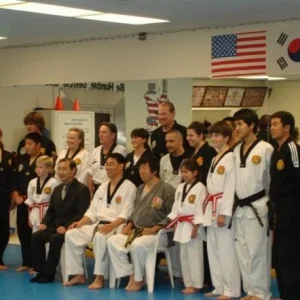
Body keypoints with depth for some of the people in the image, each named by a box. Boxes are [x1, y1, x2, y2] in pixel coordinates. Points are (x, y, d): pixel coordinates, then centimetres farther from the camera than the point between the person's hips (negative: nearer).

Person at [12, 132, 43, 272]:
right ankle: (26, 262, 19)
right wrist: (16, 195, 0)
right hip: (21, 202, 7)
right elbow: (15, 178, 14)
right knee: (22, 232, 9)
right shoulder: (22, 159, 14)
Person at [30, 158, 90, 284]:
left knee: (55, 239, -32)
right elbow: (51, 211, 21)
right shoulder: (57, 189, 18)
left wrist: (66, 227, -25)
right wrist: (45, 223, 0)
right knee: (36, 236, -17)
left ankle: (49, 273, -20)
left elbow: (81, 213, -15)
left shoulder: (82, 189, -7)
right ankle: (41, 271, -12)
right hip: (56, 226, 7)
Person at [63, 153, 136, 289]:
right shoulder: (103, 187, 20)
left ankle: (99, 277, -30)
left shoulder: (129, 187, -4)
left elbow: (126, 214, -14)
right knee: (71, 234, -12)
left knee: (100, 237, -39)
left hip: (117, 226, -7)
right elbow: (92, 211, 17)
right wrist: (81, 222, -1)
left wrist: (111, 225, -29)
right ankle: (79, 275, -7)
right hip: (98, 224, 7)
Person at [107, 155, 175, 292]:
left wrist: (154, 229, -20)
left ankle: (138, 280, -14)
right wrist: (129, 225, 5)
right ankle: (131, 276, -10)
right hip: (137, 231, 8)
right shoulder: (140, 189, 17)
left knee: (138, 245, -37)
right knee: (112, 241, -14)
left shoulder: (166, 189, -8)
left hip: (158, 234, -8)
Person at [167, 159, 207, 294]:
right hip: (181, 226, 8)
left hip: (193, 226, -8)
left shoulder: (200, 188, -11)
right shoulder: (180, 187, 12)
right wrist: (175, 223, 9)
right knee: (184, 256, 12)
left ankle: (196, 285, 3)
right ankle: (188, 284, 20)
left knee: (194, 256, -4)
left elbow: (200, 209, -15)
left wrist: (195, 227, -17)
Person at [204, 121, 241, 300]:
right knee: (213, 250, 12)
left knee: (226, 250, -7)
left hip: (224, 207, -10)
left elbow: (230, 187, -17)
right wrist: (209, 208, 15)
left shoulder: (230, 158, -12)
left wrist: (223, 213, -20)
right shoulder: (215, 159, 17)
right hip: (213, 208, 10)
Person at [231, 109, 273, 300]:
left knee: (258, 251, -3)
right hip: (240, 207, 7)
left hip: (257, 207, -7)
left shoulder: (266, 149, -10)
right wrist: (234, 203, 11)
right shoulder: (236, 150, 10)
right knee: (243, 252, 11)